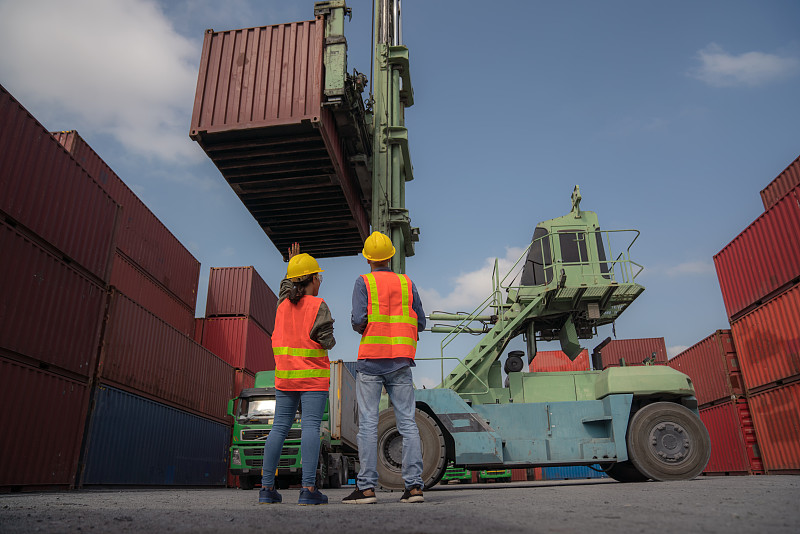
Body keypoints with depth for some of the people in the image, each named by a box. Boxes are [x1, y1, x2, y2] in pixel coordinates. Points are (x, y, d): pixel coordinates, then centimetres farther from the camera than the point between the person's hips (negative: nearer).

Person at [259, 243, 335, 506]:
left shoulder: (284, 303, 9)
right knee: (310, 427, -7)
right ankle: (308, 489, -11)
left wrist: (291, 265, 45)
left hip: (285, 375, 6)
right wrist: (330, 341, 10)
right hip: (312, 375, -5)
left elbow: (286, 286, 32)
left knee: (279, 428, 7)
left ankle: (267, 487, 8)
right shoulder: (318, 305, -8)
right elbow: (326, 341, -13)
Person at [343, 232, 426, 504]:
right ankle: (414, 485, 1)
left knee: (368, 424, -1)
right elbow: (420, 323, 10)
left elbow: (359, 320, -10)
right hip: (400, 361, 3)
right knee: (407, 423, 3)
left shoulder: (363, 282, 1)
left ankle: (366, 487, -1)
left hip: (371, 359, -3)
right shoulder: (407, 283, 11)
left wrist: (361, 327, 12)